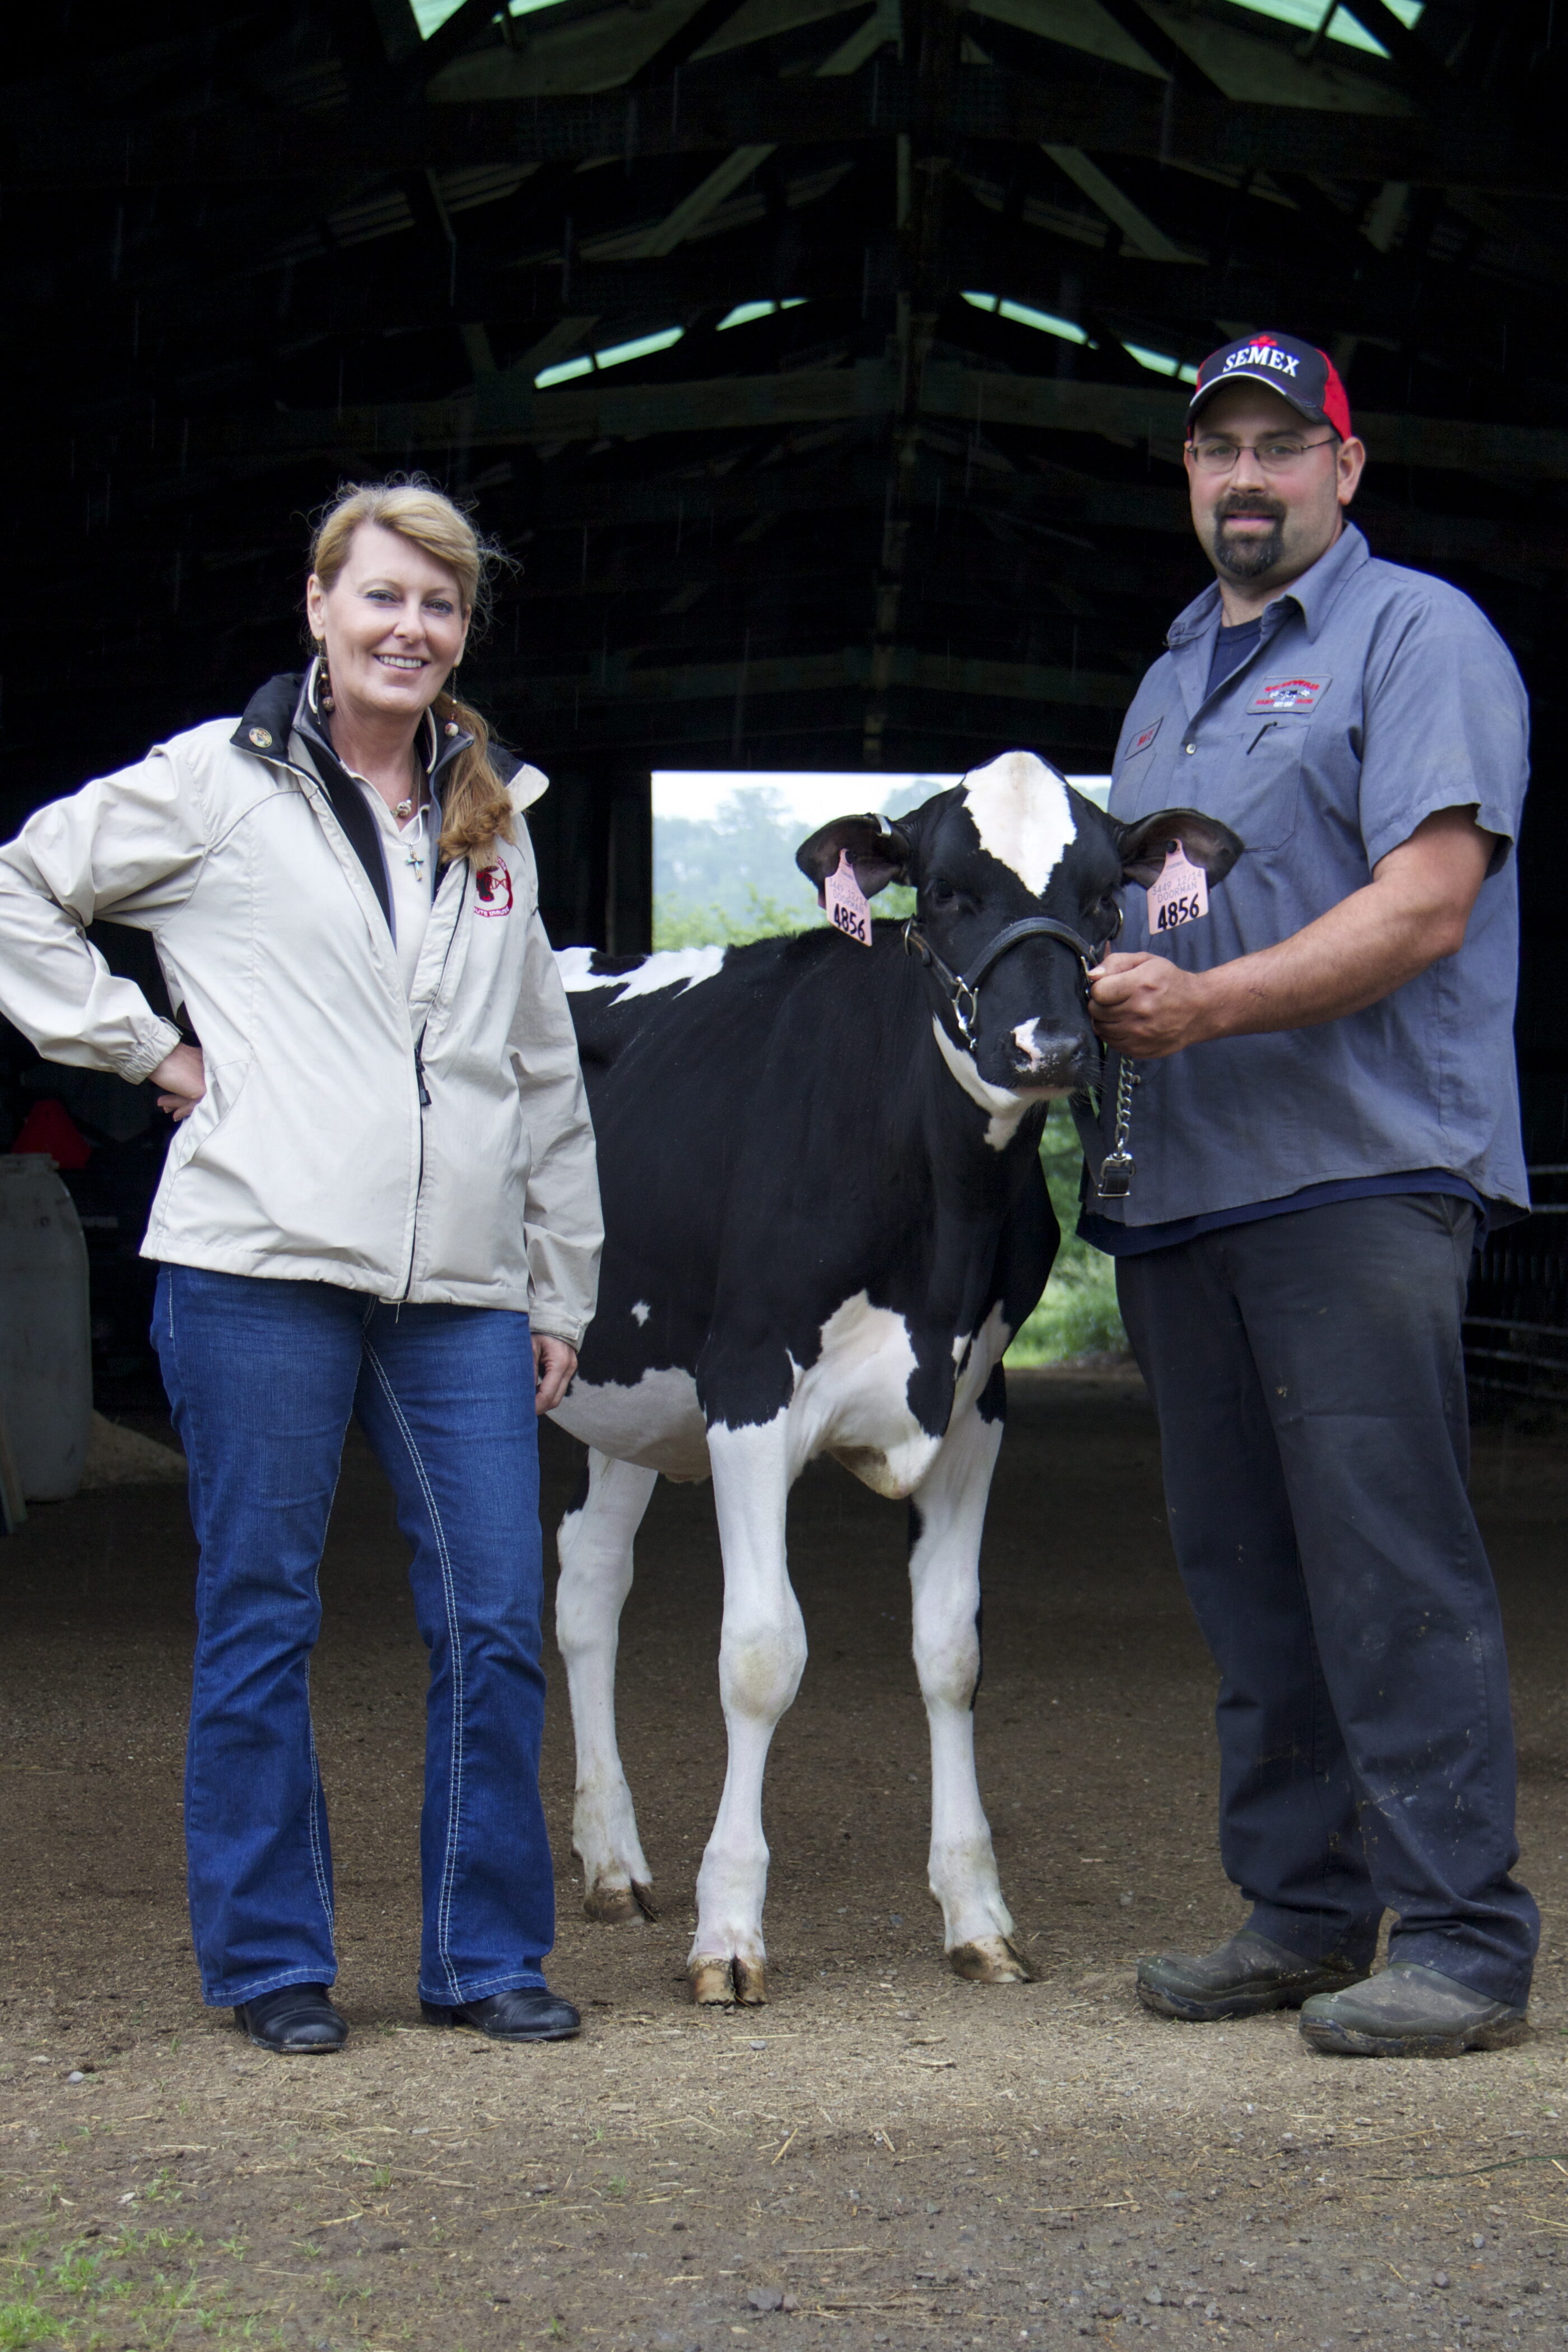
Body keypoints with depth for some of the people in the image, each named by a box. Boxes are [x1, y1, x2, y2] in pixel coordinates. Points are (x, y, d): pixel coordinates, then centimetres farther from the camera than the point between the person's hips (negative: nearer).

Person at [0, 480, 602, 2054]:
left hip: (462, 1286, 4)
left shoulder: (492, 818, 18)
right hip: (261, 1269, -4)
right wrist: (142, 1046, 0)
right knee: (259, 1618, 3)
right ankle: (269, 1963, 13)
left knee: (494, 1622, 0)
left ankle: (486, 1956, 12)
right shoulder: (221, 779, 4)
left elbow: (545, 1071, 21)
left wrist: (564, 1290, 18)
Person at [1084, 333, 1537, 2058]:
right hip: (1181, 1187, 8)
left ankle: (1458, 1940, -7)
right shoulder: (1174, 678, 23)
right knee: (1244, 1575, 10)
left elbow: (1427, 901, -14)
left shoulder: (1418, 637, -2)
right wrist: (1100, 994, 7)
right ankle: (1300, 1915, 17)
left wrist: (1204, 1006, -20)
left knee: (1390, 1567, -10)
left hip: (1362, 1174, -8)